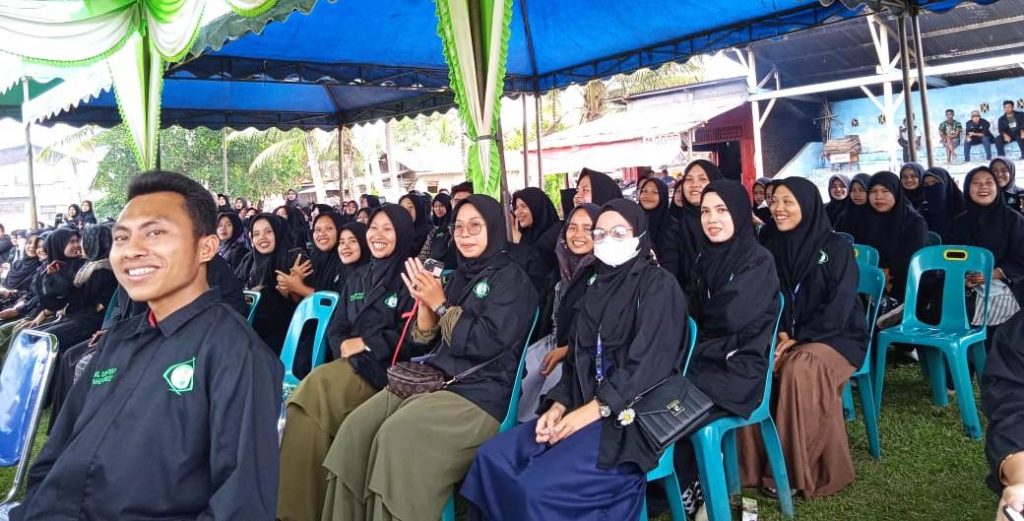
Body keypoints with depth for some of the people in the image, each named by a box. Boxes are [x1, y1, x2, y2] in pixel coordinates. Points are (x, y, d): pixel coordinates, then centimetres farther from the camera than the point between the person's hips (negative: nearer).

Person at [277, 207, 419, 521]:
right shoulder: (357, 277, 22)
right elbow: (335, 328, 16)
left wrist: (366, 343, -9)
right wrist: (344, 346, -6)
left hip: (388, 368, -5)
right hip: (350, 364, 5)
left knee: (315, 389, -28)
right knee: (309, 403, -26)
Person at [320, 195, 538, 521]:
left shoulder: (512, 279, -5)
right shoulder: (460, 275, 16)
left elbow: (486, 343, -16)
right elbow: (426, 340, 15)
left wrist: (440, 304, -9)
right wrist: (424, 302, -4)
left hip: (482, 392, -7)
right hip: (437, 378, 7)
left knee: (399, 435, -27)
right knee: (357, 427, -11)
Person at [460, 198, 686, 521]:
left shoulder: (659, 285, -4)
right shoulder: (596, 287, 19)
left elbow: (649, 363, -14)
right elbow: (576, 357, 15)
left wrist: (594, 410, -18)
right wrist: (559, 405, -2)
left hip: (633, 416, -7)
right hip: (584, 409, 7)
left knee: (539, 486, -26)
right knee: (493, 459, -13)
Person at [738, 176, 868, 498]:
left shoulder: (836, 248, -8)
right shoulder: (774, 248, 8)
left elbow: (839, 306, -15)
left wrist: (798, 340, -22)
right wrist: (779, 333, -11)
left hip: (836, 337, -4)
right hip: (791, 338, 5)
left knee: (799, 368, -36)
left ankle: (804, 471, -22)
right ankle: (758, 465, -15)